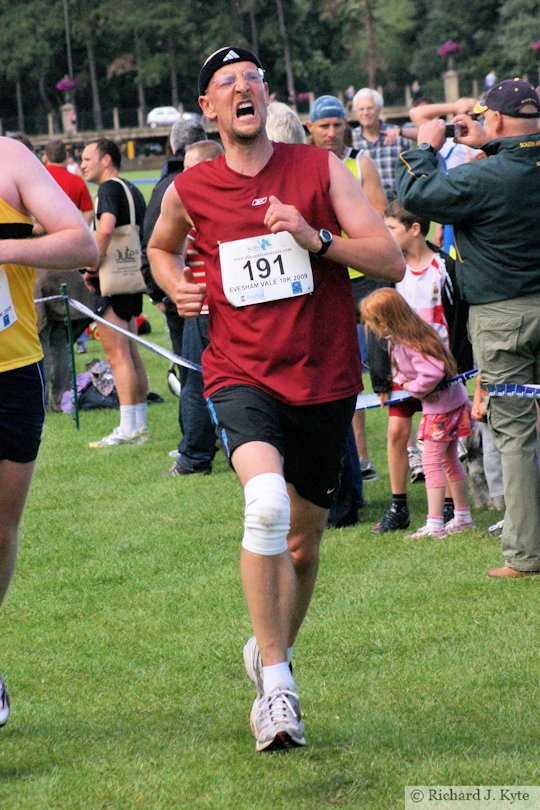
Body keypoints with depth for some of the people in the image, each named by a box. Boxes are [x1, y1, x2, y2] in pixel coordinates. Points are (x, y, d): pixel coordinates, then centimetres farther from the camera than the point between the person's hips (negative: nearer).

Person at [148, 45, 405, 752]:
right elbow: (161, 247, 25)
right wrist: (176, 286, 4)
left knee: (304, 540, 13)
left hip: (324, 379, 2)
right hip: (240, 375, -2)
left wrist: (316, 238, -21)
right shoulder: (190, 190, 2)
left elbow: (393, 262, -7)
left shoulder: (320, 169, -1)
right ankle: (276, 684, -21)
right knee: (267, 500, -29)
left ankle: (270, 653, 41)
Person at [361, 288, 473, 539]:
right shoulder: (397, 340, 2)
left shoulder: (410, 345, -27)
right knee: (449, 460, 18)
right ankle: (463, 516, 28)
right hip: (451, 401, 10)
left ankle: (434, 525, -6)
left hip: (441, 405, -10)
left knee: (431, 462, -7)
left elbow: (433, 373, -33)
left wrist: (414, 389, -17)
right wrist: (401, 382, -5)